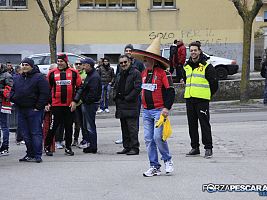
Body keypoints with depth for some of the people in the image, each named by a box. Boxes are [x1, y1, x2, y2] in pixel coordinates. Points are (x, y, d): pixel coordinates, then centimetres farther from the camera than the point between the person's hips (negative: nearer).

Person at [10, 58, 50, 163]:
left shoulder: (39, 77, -6)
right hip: (21, 110, 7)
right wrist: (13, 98, 6)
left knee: (36, 133, -6)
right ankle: (30, 154, 16)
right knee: (26, 134, 9)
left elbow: (44, 93, -11)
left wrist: (38, 107, -14)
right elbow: (13, 91, 26)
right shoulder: (17, 78, 15)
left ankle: (37, 156, -5)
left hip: (34, 110, -7)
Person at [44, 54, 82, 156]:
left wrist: (74, 101, -2)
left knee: (69, 127, 7)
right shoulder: (52, 73, 3)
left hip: (69, 105, 1)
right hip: (56, 105, -1)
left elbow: (79, 87, 7)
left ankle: (68, 147, 16)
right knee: (53, 126, -2)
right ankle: (47, 147, 9)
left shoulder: (74, 73, 3)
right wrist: (47, 103, 2)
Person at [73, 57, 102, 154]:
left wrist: (85, 100, -12)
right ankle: (89, 144, 23)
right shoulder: (89, 75, 15)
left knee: (90, 126, -5)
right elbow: (82, 88, 16)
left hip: (91, 104, -10)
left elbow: (93, 93, -23)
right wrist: (75, 100, 8)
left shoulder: (95, 77, -17)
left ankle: (92, 147, 0)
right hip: (86, 104, 10)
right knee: (86, 126, 15)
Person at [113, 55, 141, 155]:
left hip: (131, 105, -8)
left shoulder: (135, 73, -7)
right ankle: (126, 147, 17)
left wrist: (127, 98, -15)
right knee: (124, 128, 11)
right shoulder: (120, 75, 18)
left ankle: (135, 148, -7)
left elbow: (137, 88, -14)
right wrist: (116, 96, 8)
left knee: (132, 127, -9)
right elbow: (115, 87, 27)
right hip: (121, 105, 8)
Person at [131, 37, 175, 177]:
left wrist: (167, 108, -17)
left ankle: (167, 160, 9)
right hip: (146, 111, 7)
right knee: (148, 139, 4)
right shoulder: (144, 73, 12)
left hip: (159, 110, -7)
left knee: (158, 137, -14)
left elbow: (170, 91, -12)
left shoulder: (162, 73, -11)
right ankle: (154, 167, 11)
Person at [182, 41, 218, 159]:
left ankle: (208, 148, -3)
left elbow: (214, 83, -2)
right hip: (189, 99, 6)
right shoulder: (186, 67, 13)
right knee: (192, 124, 8)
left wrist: (208, 95, 6)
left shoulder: (206, 66, -5)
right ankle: (195, 148, 16)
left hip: (202, 100, -6)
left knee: (204, 124, -7)